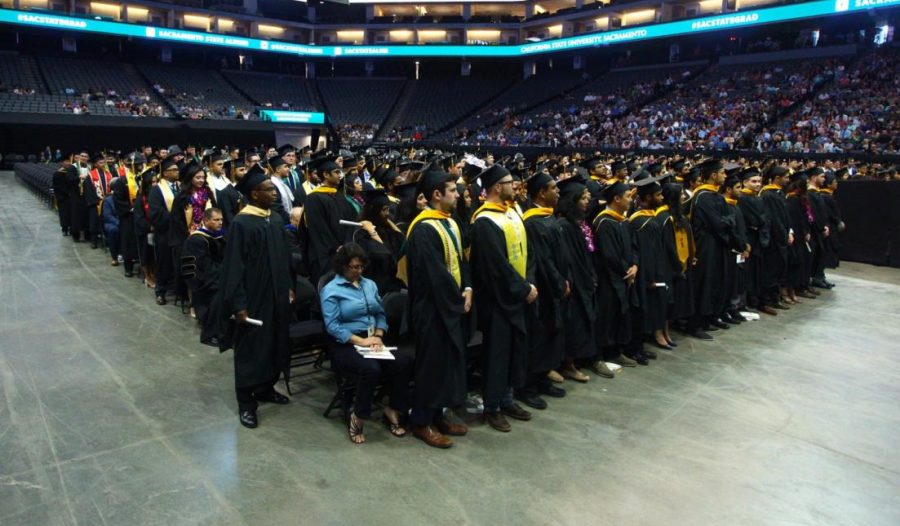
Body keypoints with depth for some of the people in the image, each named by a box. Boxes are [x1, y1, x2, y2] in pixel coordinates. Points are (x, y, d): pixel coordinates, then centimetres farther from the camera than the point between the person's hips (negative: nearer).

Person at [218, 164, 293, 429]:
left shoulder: (275, 220, 6)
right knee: (251, 348, 4)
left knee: (275, 344, 15)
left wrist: (288, 287, 13)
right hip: (254, 298, -7)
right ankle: (246, 402, 16)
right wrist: (239, 303, -18)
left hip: (276, 295, 7)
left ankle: (266, 388, 33)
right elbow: (234, 266, -16)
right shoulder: (241, 223, -16)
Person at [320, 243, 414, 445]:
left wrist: (378, 336, -6)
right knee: (371, 368, -35)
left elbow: (381, 314, 14)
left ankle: (393, 411, -5)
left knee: (404, 362, -22)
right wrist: (361, 341, -19)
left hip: (372, 340, 5)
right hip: (345, 344, -5)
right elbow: (332, 326, -11)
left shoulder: (369, 284, 16)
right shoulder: (331, 290, -2)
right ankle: (357, 417, -12)